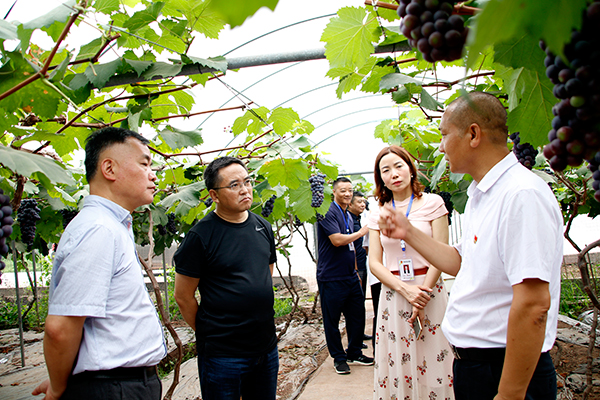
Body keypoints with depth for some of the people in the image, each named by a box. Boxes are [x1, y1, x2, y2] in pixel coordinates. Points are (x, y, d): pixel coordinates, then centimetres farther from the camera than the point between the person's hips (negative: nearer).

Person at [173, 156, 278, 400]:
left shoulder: (263, 227, 5)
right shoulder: (201, 235, -13)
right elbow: (183, 296, -9)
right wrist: (209, 333, 0)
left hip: (267, 346, 6)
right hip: (222, 354, -5)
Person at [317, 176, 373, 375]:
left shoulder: (348, 216, 16)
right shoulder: (328, 213, -12)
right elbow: (337, 240, -22)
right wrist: (361, 232, -9)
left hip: (350, 276, 8)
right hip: (331, 277, -8)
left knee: (357, 316, 11)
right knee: (332, 320, 3)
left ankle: (354, 354, 27)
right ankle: (339, 358, 18)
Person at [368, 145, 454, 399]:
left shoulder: (432, 203, 0)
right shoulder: (378, 214, 7)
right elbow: (374, 262, 3)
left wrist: (422, 296, -10)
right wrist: (405, 290, -11)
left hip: (429, 291, -2)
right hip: (393, 293, 2)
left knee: (433, 360, 3)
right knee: (397, 361, 7)